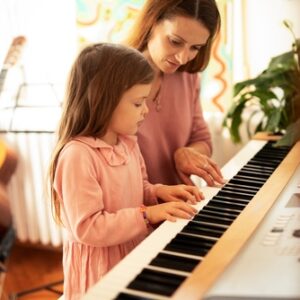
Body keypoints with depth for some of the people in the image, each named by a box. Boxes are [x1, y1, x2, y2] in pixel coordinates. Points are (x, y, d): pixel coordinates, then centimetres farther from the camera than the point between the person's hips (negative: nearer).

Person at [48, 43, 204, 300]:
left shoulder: (128, 142, 2)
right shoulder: (77, 155, -23)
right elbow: (87, 228, -24)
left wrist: (157, 192, -2)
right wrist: (148, 214, -25)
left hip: (137, 254, 7)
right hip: (101, 271, -7)